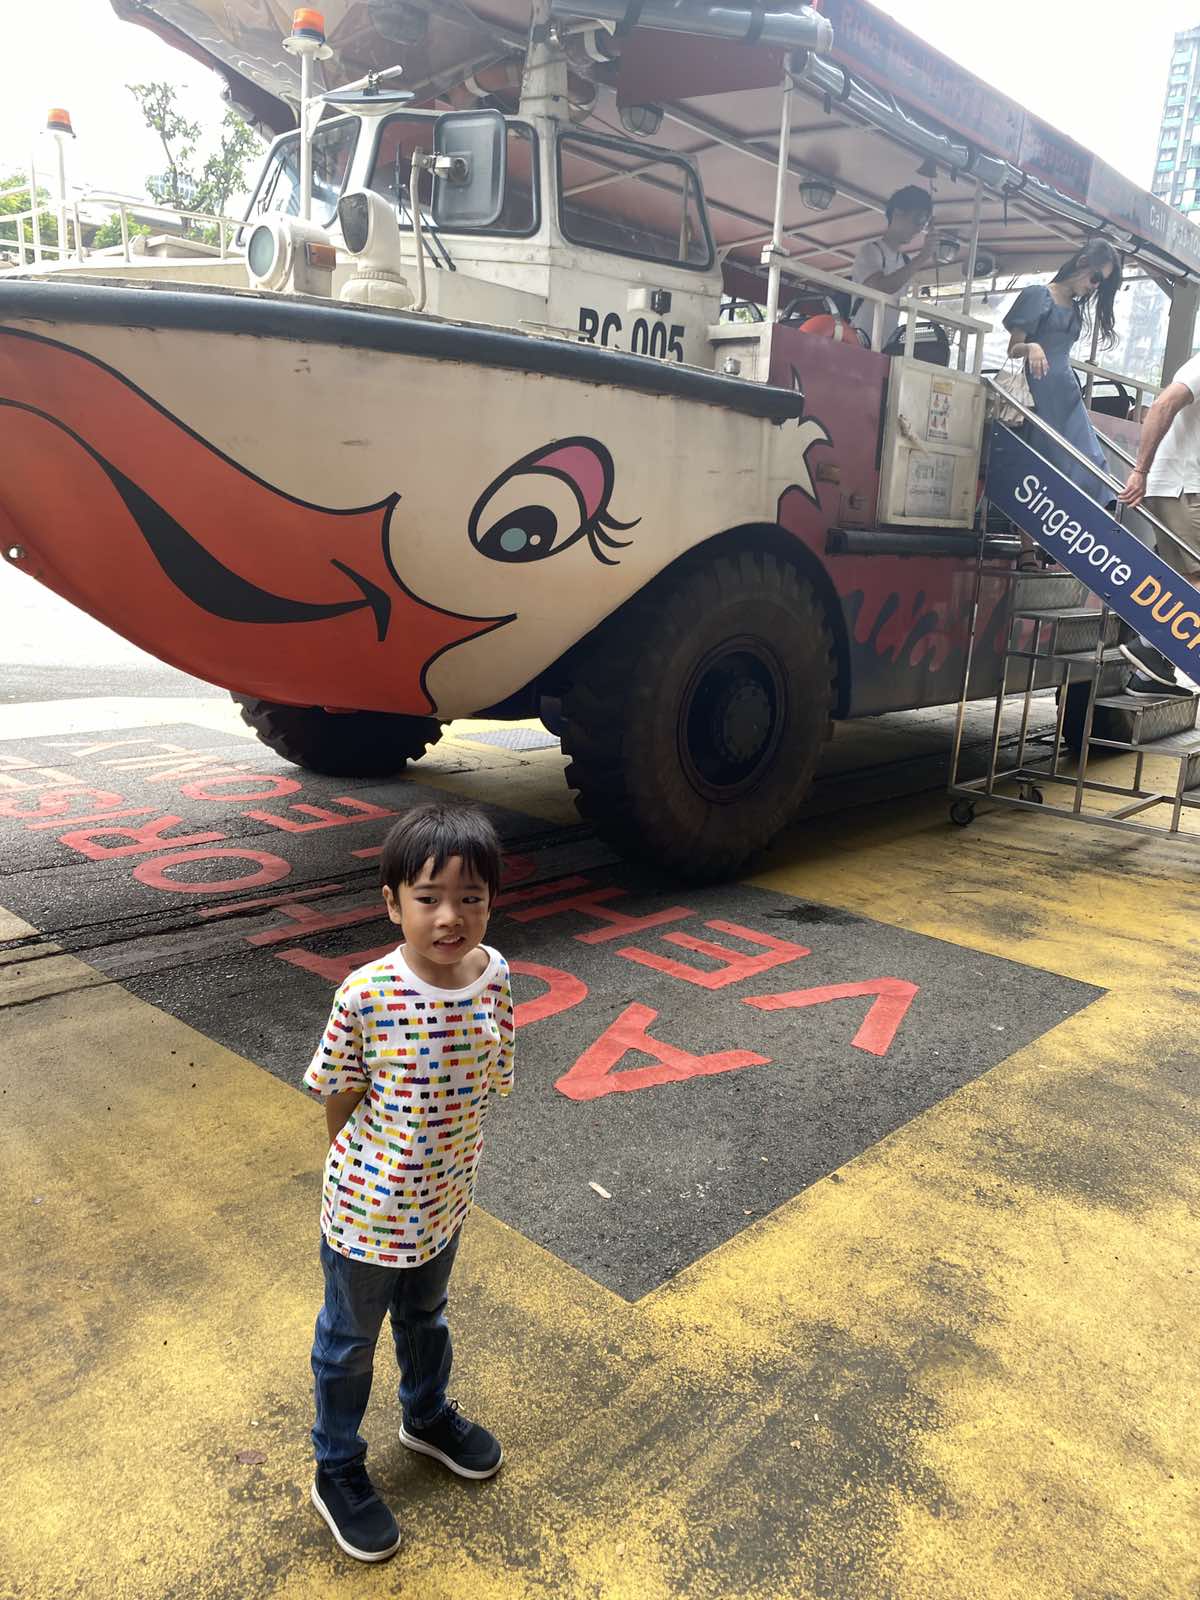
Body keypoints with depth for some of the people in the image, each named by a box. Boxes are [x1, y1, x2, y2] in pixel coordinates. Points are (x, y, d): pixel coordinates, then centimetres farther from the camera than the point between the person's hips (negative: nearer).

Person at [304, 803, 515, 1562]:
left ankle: (428, 1414, 59)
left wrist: (448, 1160, 3)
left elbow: (487, 1082, -3)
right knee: (351, 1339, 21)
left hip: (445, 1204, 4)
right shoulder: (366, 995, -30)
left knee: (426, 1315, 31)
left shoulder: (496, 977, -17)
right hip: (367, 1212, -4)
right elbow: (339, 1097, -14)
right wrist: (356, 1172, -2)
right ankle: (337, 1470, 46)